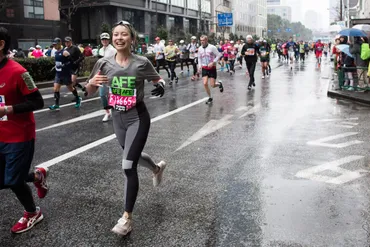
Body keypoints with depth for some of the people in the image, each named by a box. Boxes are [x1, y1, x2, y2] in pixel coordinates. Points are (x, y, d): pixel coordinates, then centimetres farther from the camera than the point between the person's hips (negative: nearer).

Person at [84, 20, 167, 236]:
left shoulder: (142, 63, -12)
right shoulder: (104, 63, -5)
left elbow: (159, 79, 4)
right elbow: (90, 92, 4)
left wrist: (161, 86, -20)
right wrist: (92, 82, -19)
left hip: (138, 118, -5)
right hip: (118, 118, 5)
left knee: (128, 166, -10)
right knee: (133, 155, 25)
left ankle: (127, 217, 4)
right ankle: (157, 168, 60)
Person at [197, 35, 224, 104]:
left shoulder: (212, 47, -11)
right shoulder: (200, 48, 3)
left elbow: (219, 55, -9)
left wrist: (213, 62, -18)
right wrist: (200, 65, 7)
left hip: (212, 68, -4)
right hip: (204, 68, 4)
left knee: (212, 85, -4)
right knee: (205, 83, -10)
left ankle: (219, 84, 33)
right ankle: (210, 98, 9)